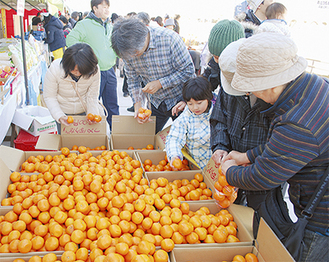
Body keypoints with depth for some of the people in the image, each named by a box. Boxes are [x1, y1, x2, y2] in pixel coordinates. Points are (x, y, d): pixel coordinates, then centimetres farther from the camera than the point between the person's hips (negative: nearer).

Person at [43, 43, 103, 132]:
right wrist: (59, 116, -32)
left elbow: (92, 97, -13)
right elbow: (49, 97, -17)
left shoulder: (94, 71, -25)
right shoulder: (54, 70, -28)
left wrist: (93, 115, -30)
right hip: (64, 113, -1)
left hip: (85, 110, 1)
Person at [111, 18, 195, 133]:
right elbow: (132, 79, 0)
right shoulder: (128, 48, -12)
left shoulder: (170, 39, -27)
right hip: (156, 102, 4)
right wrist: (137, 105, -11)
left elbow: (188, 70, -20)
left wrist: (160, 84, -25)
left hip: (180, 100, -4)